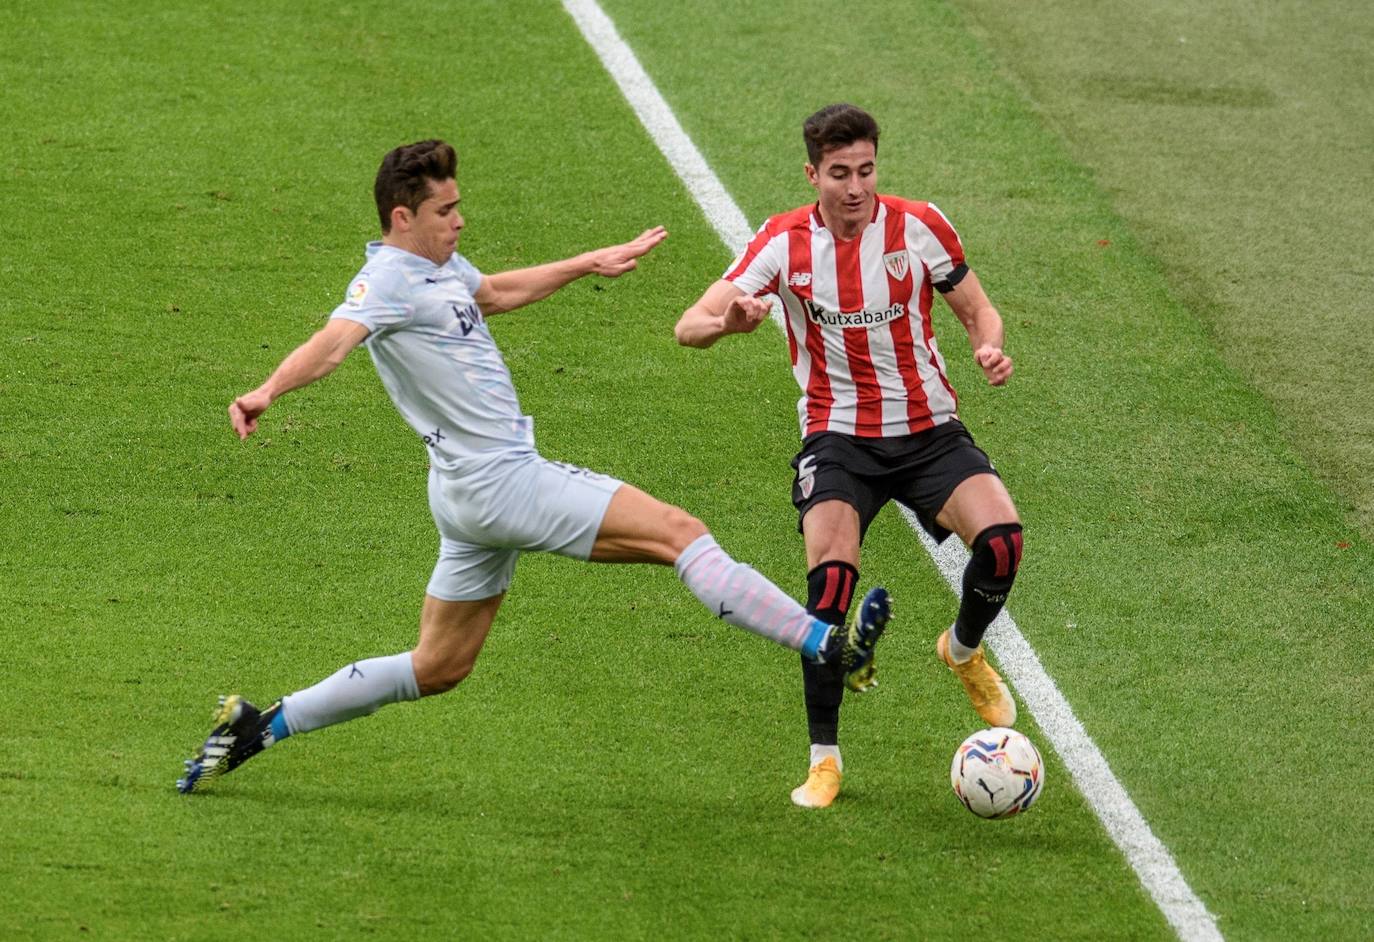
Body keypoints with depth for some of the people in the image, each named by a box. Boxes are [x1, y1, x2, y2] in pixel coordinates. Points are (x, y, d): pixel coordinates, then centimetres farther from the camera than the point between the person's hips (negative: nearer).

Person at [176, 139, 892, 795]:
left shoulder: (440, 266, 14)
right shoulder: (389, 279, -16)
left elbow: (495, 292, 36)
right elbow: (333, 341, -34)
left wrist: (591, 263, 42)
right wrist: (267, 392, -53)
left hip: (475, 493, 11)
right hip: (499, 480, -11)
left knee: (437, 669, 16)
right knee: (679, 533, -10)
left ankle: (259, 727, 17)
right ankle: (827, 647, -9)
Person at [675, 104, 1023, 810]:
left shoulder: (918, 226, -4)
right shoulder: (784, 242, -7)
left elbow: (977, 310, 8)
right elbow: (688, 327, -13)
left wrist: (989, 347, -16)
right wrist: (728, 320, -37)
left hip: (927, 427, 1)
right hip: (838, 435, -1)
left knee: (1002, 537, -23)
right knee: (830, 578, -23)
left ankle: (965, 651, 11)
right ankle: (824, 758, -7)